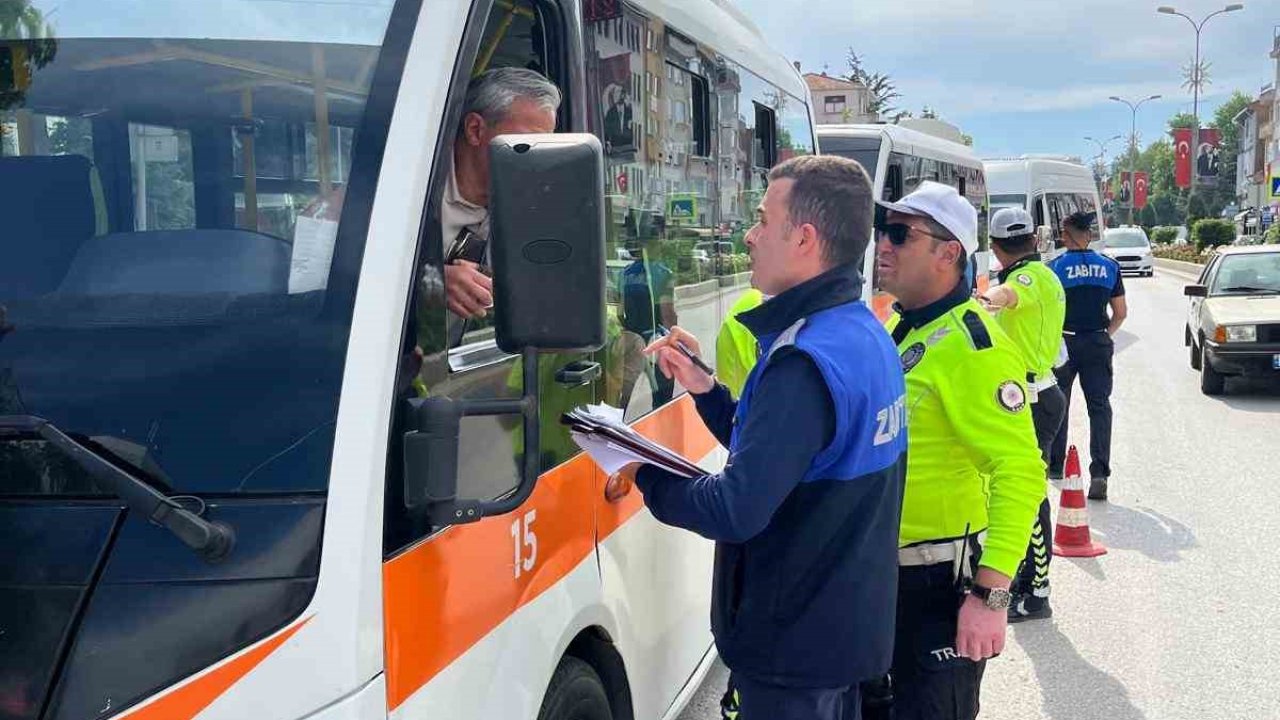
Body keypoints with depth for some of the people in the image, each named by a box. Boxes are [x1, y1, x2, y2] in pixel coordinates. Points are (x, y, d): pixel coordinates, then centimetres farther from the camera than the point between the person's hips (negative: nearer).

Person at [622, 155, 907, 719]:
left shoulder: (808, 360, -26)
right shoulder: (865, 335, 7)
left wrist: (645, 476, -16)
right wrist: (705, 388, 6)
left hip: (794, 645, -9)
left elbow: (737, 510, -32)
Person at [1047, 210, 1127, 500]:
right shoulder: (1109, 267, 1)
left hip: (1063, 343, -2)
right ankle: (1099, 473, -9)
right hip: (1098, 343, 2)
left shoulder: (1054, 267, -8)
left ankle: (1055, 465, 25)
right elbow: (1121, 312, 4)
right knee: (1099, 405, 2)